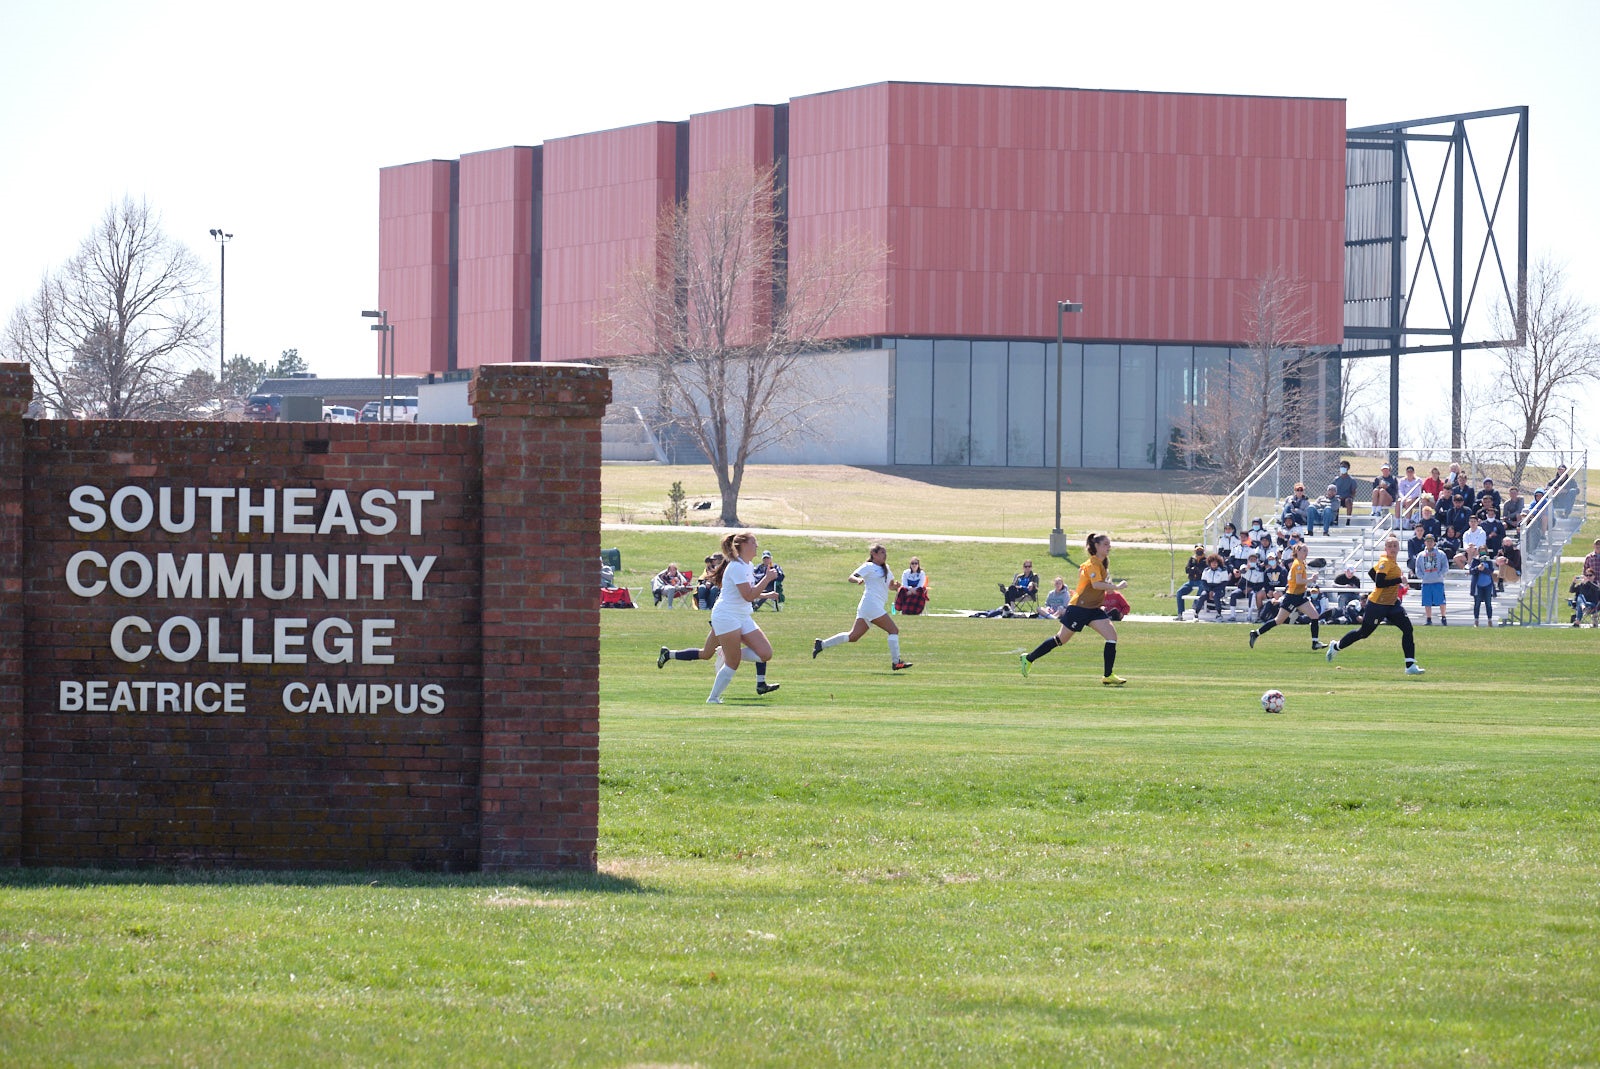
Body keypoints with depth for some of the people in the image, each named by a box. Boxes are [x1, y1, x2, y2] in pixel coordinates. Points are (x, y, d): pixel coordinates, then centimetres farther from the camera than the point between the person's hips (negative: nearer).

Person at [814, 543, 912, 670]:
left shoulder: (885, 568, 22)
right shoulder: (869, 567, -3)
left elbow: (890, 586, 29)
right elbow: (851, 577, -11)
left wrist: (896, 585, 5)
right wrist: (858, 579, -34)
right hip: (871, 604, -9)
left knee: (853, 637, 6)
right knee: (893, 630, -10)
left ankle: (821, 644, 8)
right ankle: (896, 662, -10)